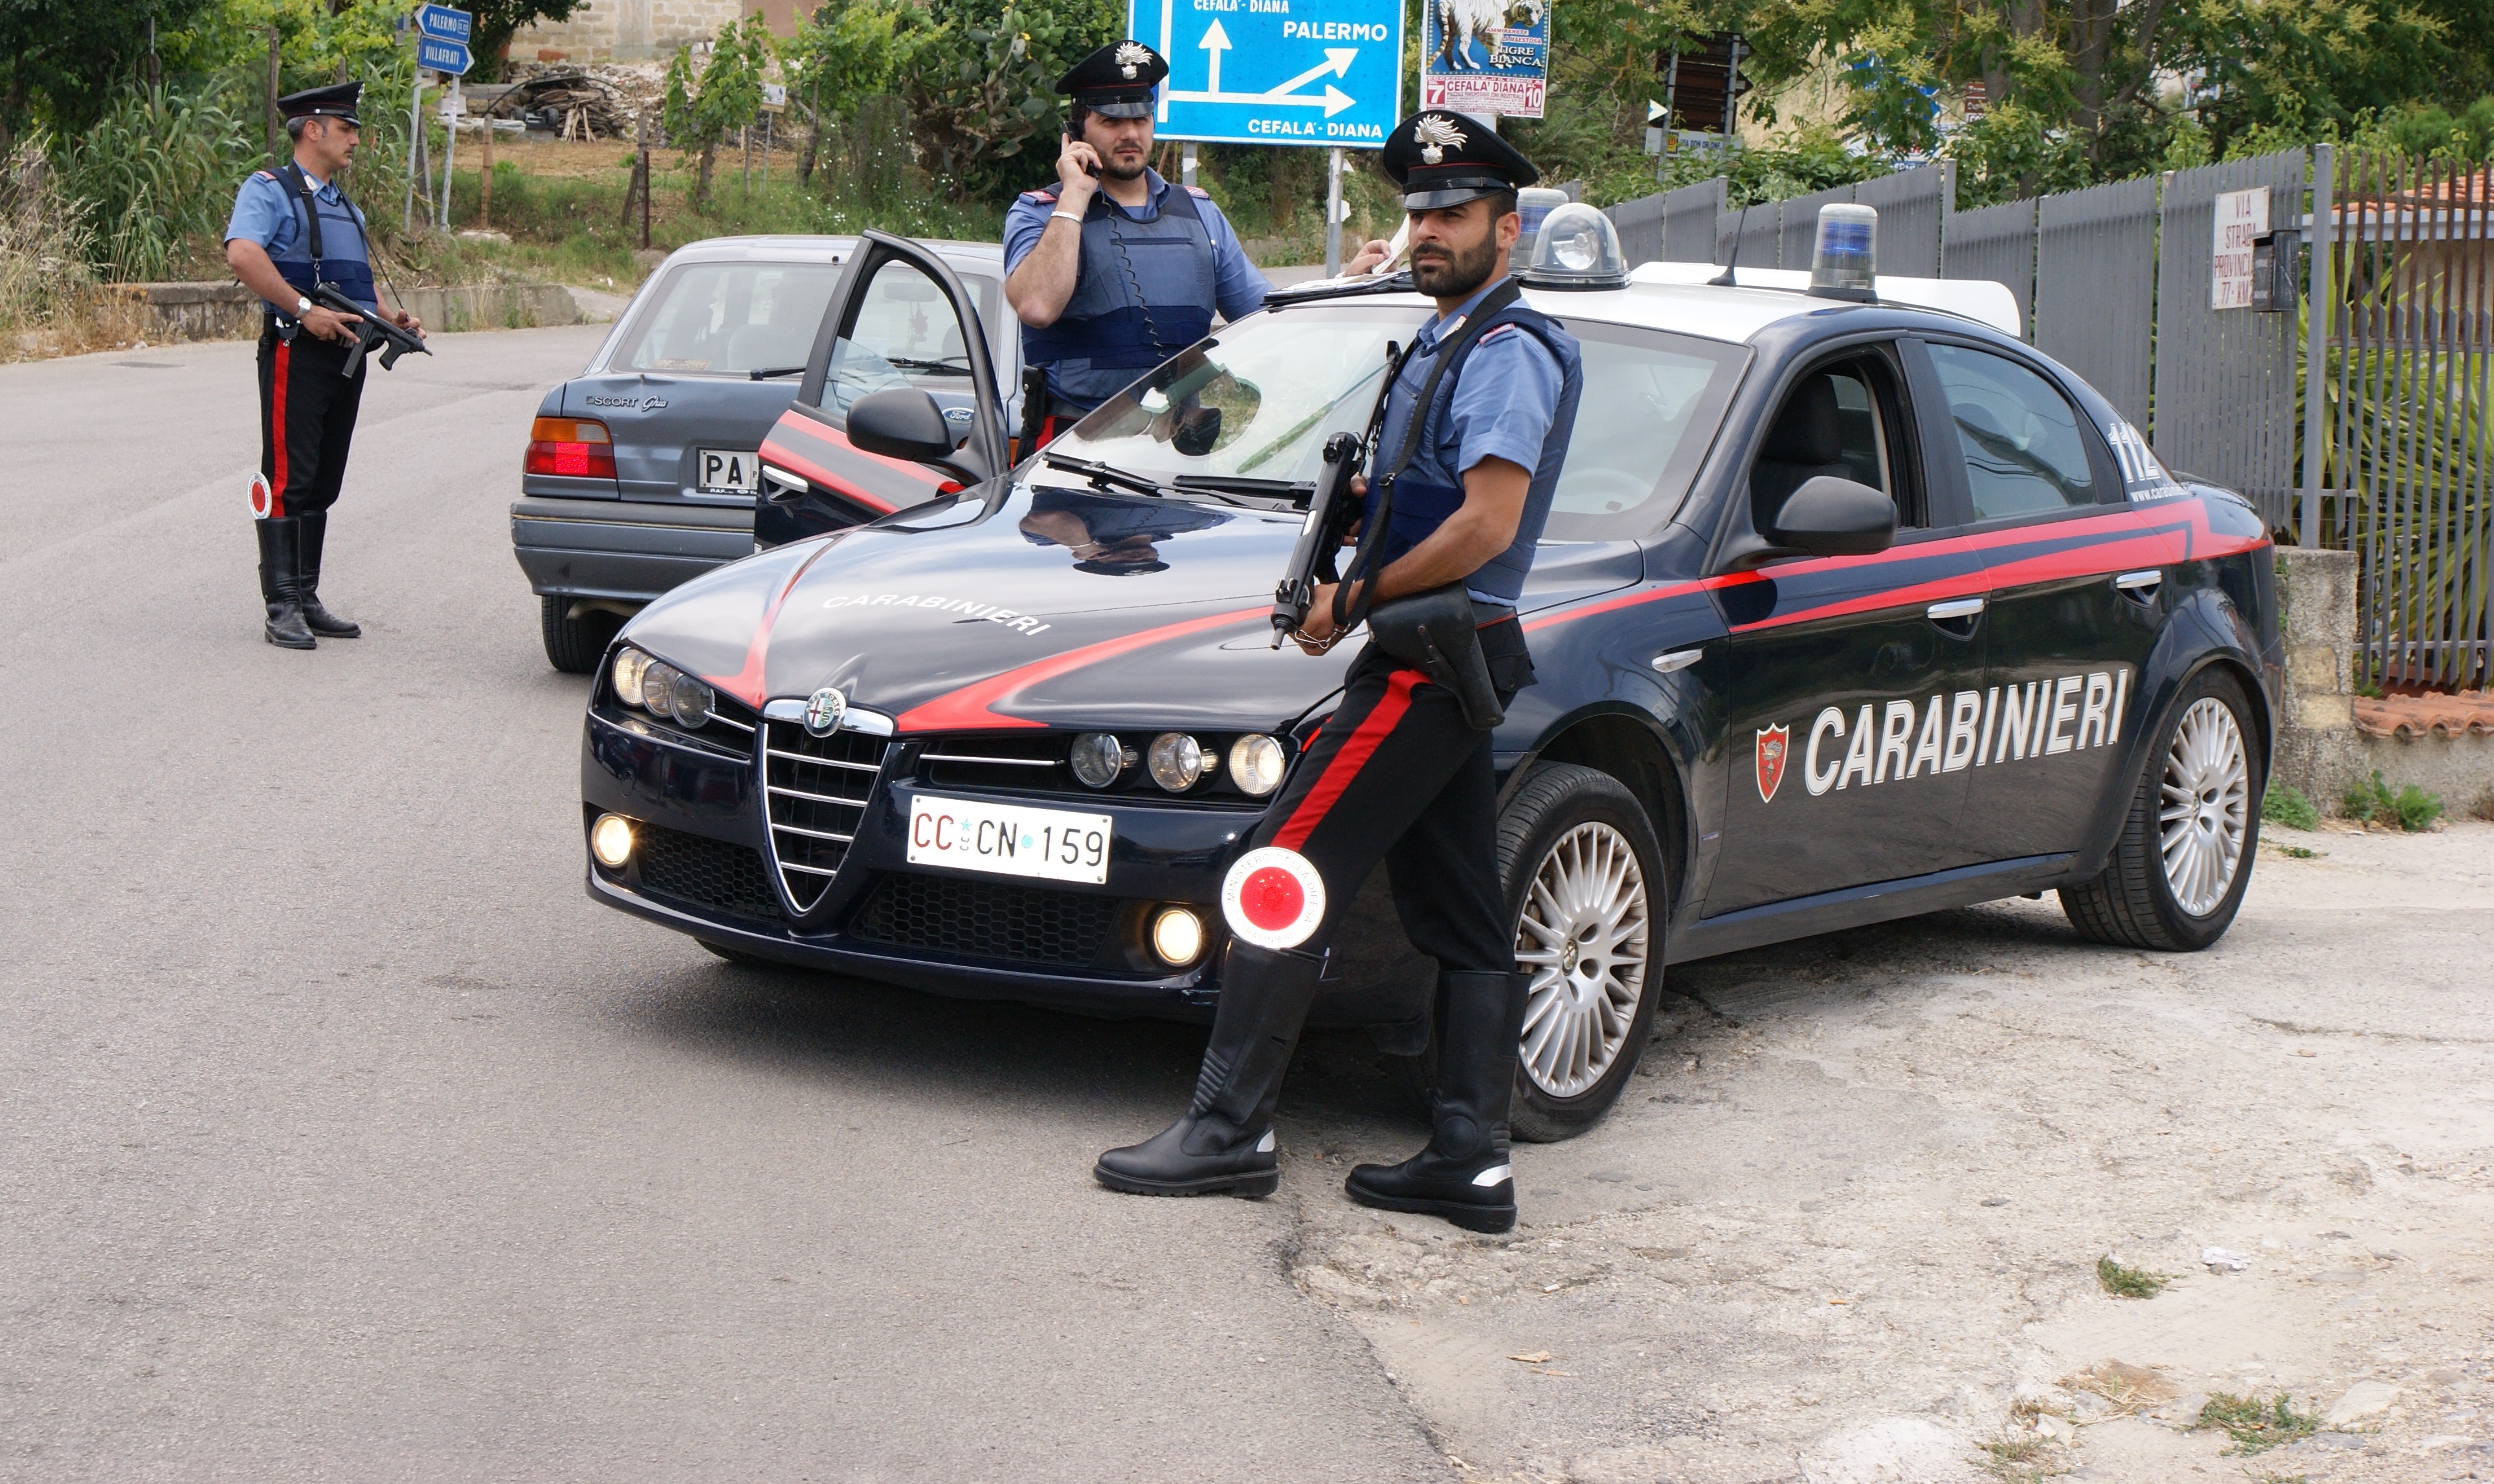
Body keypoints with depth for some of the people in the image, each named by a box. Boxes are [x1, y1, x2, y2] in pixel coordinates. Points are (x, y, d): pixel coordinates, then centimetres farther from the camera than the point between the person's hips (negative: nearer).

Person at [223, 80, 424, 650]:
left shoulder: (345, 207, 24)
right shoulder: (269, 191, -3)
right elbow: (242, 255, -20)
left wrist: (389, 318, 9)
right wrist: (306, 312, -24)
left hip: (346, 355, 8)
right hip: (295, 350, -8)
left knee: (322, 485, 10)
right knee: (288, 479, -8)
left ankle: (307, 599, 15)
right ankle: (282, 608, -7)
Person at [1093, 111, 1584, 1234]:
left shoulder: (1506, 351, -12)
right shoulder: (1447, 344, 20)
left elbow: (1485, 526, -21)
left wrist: (1354, 602, -13)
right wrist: (1370, 499, 11)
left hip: (1430, 660, -11)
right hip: (1446, 659, 11)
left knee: (1282, 876, -11)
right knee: (1460, 920, 8)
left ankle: (1229, 1129, -11)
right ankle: (1471, 1161, 9)